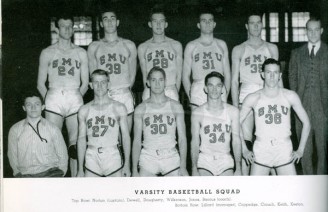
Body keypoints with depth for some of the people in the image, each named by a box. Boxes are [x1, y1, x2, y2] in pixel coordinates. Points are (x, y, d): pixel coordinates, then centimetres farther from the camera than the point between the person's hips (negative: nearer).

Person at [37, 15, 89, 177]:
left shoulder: (81, 53, 13)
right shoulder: (47, 53, 11)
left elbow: (85, 83, 13)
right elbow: (40, 83, 10)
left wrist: (75, 98, 4)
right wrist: (49, 100, 2)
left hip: (75, 99, 1)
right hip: (54, 99, -1)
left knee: (75, 143, -2)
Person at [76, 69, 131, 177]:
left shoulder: (119, 108, 4)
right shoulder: (84, 110, 7)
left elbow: (125, 137, 4)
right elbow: (81, 139, 8)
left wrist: (127, 165, -2)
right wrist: (80, 169, 5)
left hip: (113, 157, -1)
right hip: (92, 159, 1)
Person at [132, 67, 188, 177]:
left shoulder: (176, 107, 5)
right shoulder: (141, 109, 4)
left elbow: (182, 138, 3)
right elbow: (137, 141, 4)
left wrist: (183, 166, -6)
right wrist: (134, 170, -2)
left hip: (171, 159, 0)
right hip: (148, 158, 0)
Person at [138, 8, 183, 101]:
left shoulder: (176, 45, 10)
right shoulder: (142, 48, 10)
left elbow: (179, 74, 10)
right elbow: (144, 74, 11)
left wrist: (176, 93, 3)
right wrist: (148, 92, 3)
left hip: (171, 91, 0)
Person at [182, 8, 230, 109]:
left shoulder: (221, 44, 16)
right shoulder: (191, 46, 12)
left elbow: (227, 74, 15)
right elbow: (185, 76, 9)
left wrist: (225, 96, 3)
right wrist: (191, 97, -3)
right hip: (198, 91, -1)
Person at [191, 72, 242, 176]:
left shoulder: (233, 111, 1)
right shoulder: (197, 113, -2)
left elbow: (236, 141, 2)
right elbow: (195, 142, -1)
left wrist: (238, 168, -2)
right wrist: (194, 169, -6)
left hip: (226, 161, 1)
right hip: (204, 161, -1)